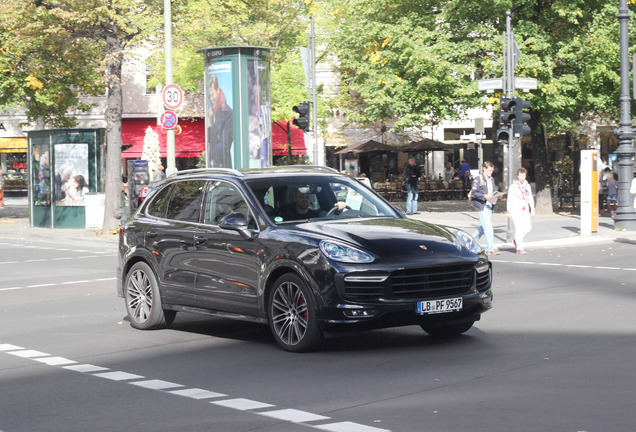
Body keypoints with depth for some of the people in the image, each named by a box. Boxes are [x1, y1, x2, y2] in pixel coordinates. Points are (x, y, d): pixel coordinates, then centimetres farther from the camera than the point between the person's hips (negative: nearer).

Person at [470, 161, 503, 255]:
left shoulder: (492, 179, 17)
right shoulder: (478, 179, -7)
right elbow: (473, 193, -12)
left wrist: (497, 195, 3)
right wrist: (484, 196, -25)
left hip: (489, 205, 8)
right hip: (481, 205, -8)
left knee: (484, 226, 11)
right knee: (488, 226, -11)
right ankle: (491, 248, -10)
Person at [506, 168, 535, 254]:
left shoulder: (527, 186, 13)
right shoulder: (513, 186, -3)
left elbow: (530, 198, 18)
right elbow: (510, 199, -4)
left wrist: (532, 208, 10)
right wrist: (509, 211, -8)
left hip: (525, 210, 5)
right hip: (515, 209, -5)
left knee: (528, 227, -3)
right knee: (519, 228, -12)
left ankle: (516, 240, 22)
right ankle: (519, 248, -6)